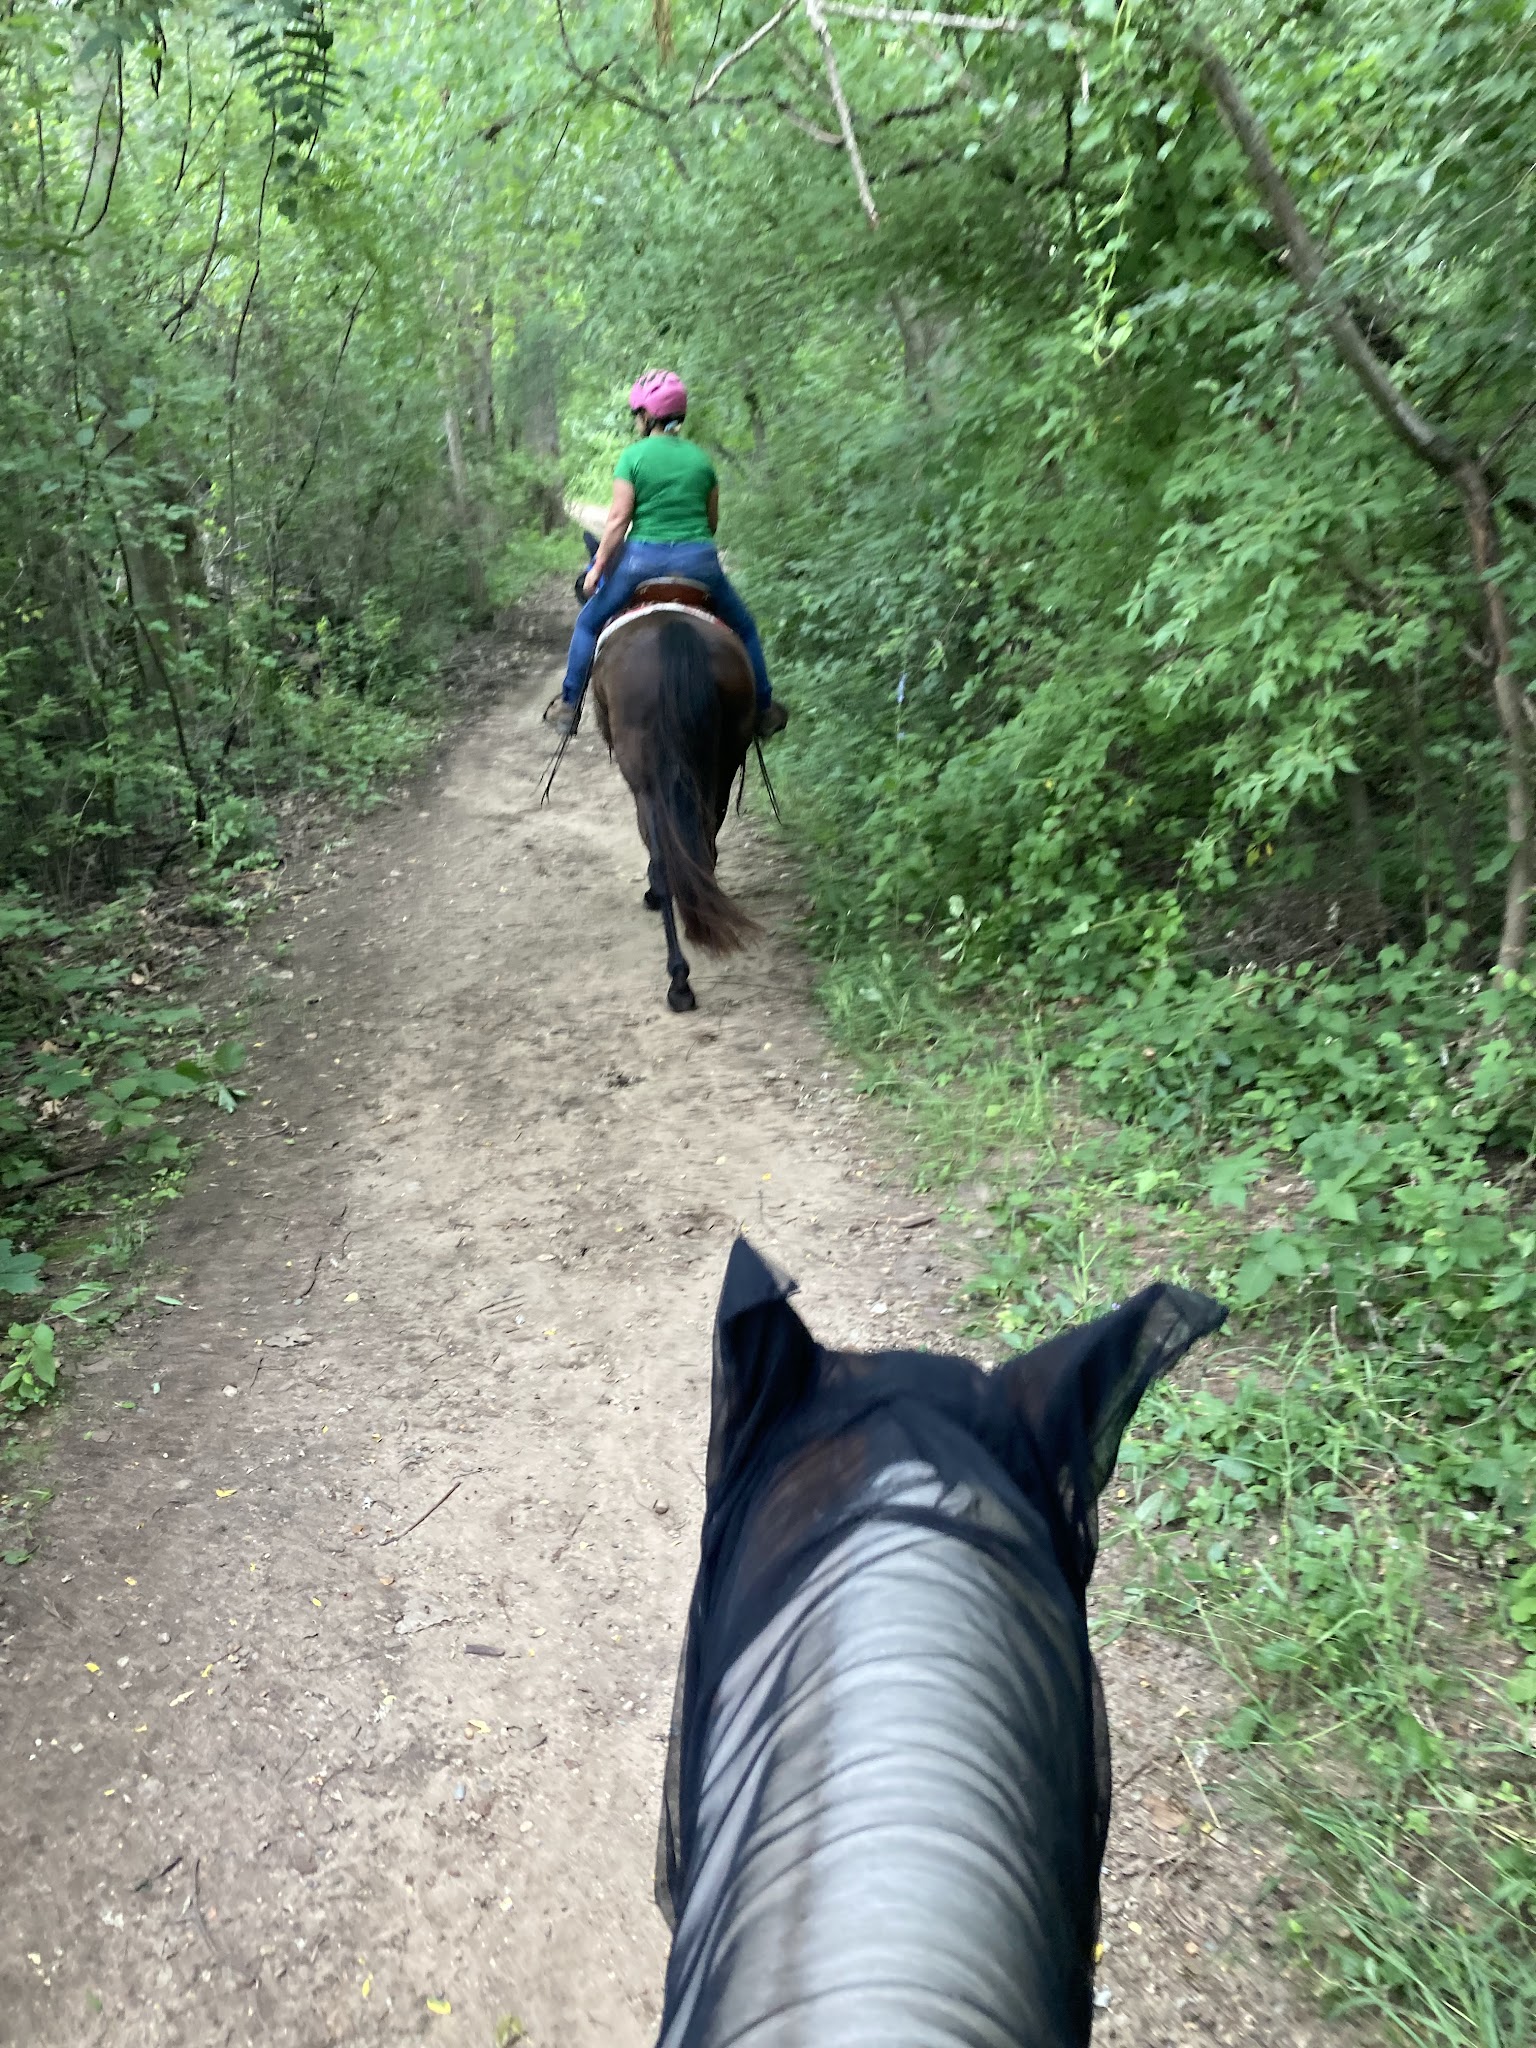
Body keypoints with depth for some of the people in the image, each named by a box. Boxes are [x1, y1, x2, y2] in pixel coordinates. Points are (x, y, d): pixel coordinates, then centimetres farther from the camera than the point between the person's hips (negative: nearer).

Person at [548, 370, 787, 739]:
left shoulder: (634, 456, -5)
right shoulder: (701, 458, 6)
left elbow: (618, 519, -8)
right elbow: (712, 521, 12)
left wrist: (597, 568, -1)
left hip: (643, 558, -2)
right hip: (699, 561, 2)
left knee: (589, 623, 20)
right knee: (743, 628, 23)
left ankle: (568, 704, 22)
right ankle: (763, 708, 24)